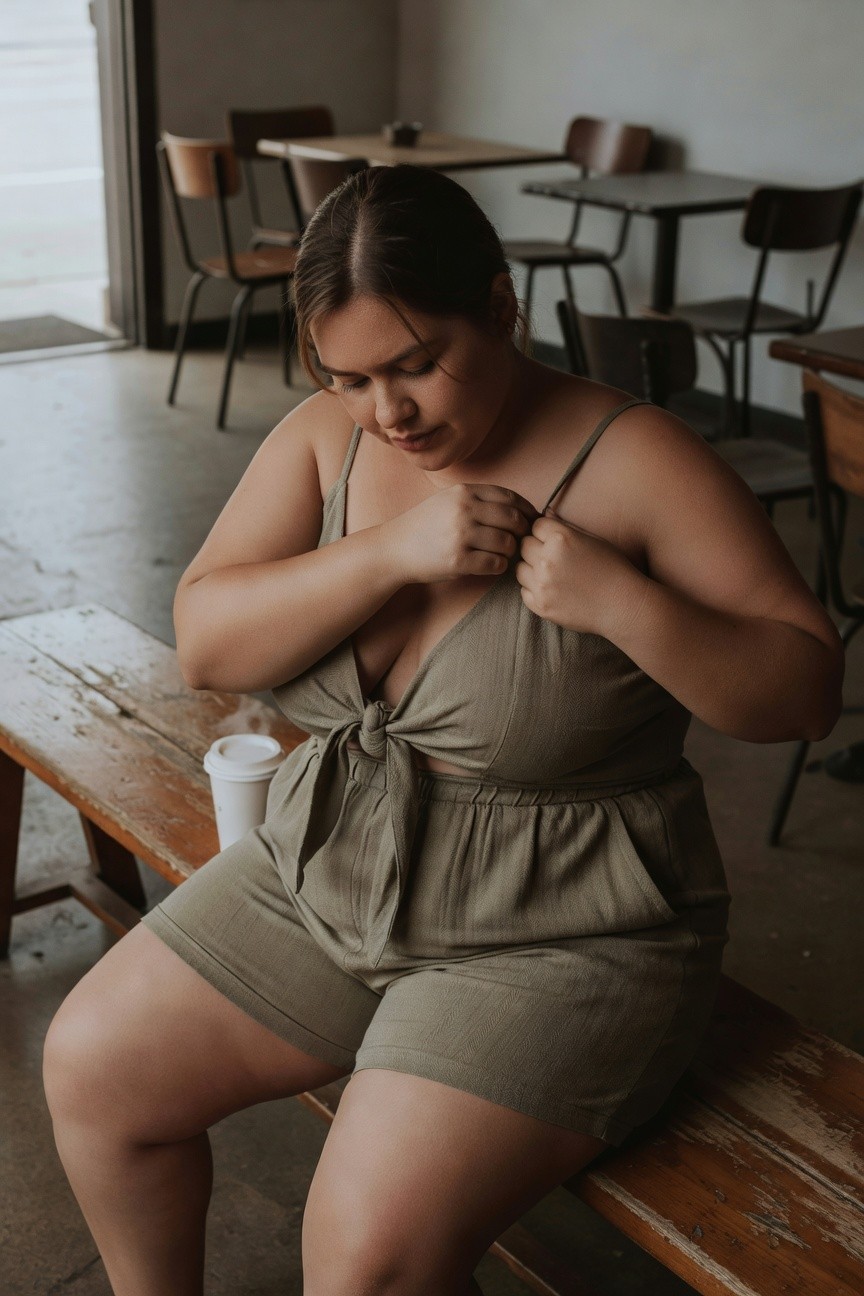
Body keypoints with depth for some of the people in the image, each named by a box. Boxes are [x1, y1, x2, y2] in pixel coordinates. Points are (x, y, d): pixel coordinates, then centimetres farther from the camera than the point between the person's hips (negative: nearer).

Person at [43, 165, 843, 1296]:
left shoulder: (635, 461, -15)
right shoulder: (322, 439, 0)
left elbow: (807, 689, -12)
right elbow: (204, 642, -8)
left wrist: (622, 601, -28)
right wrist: (393, 552, -22)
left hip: (560, 933, -6)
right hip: (331, 867, 6)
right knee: (89, 1065, 4)